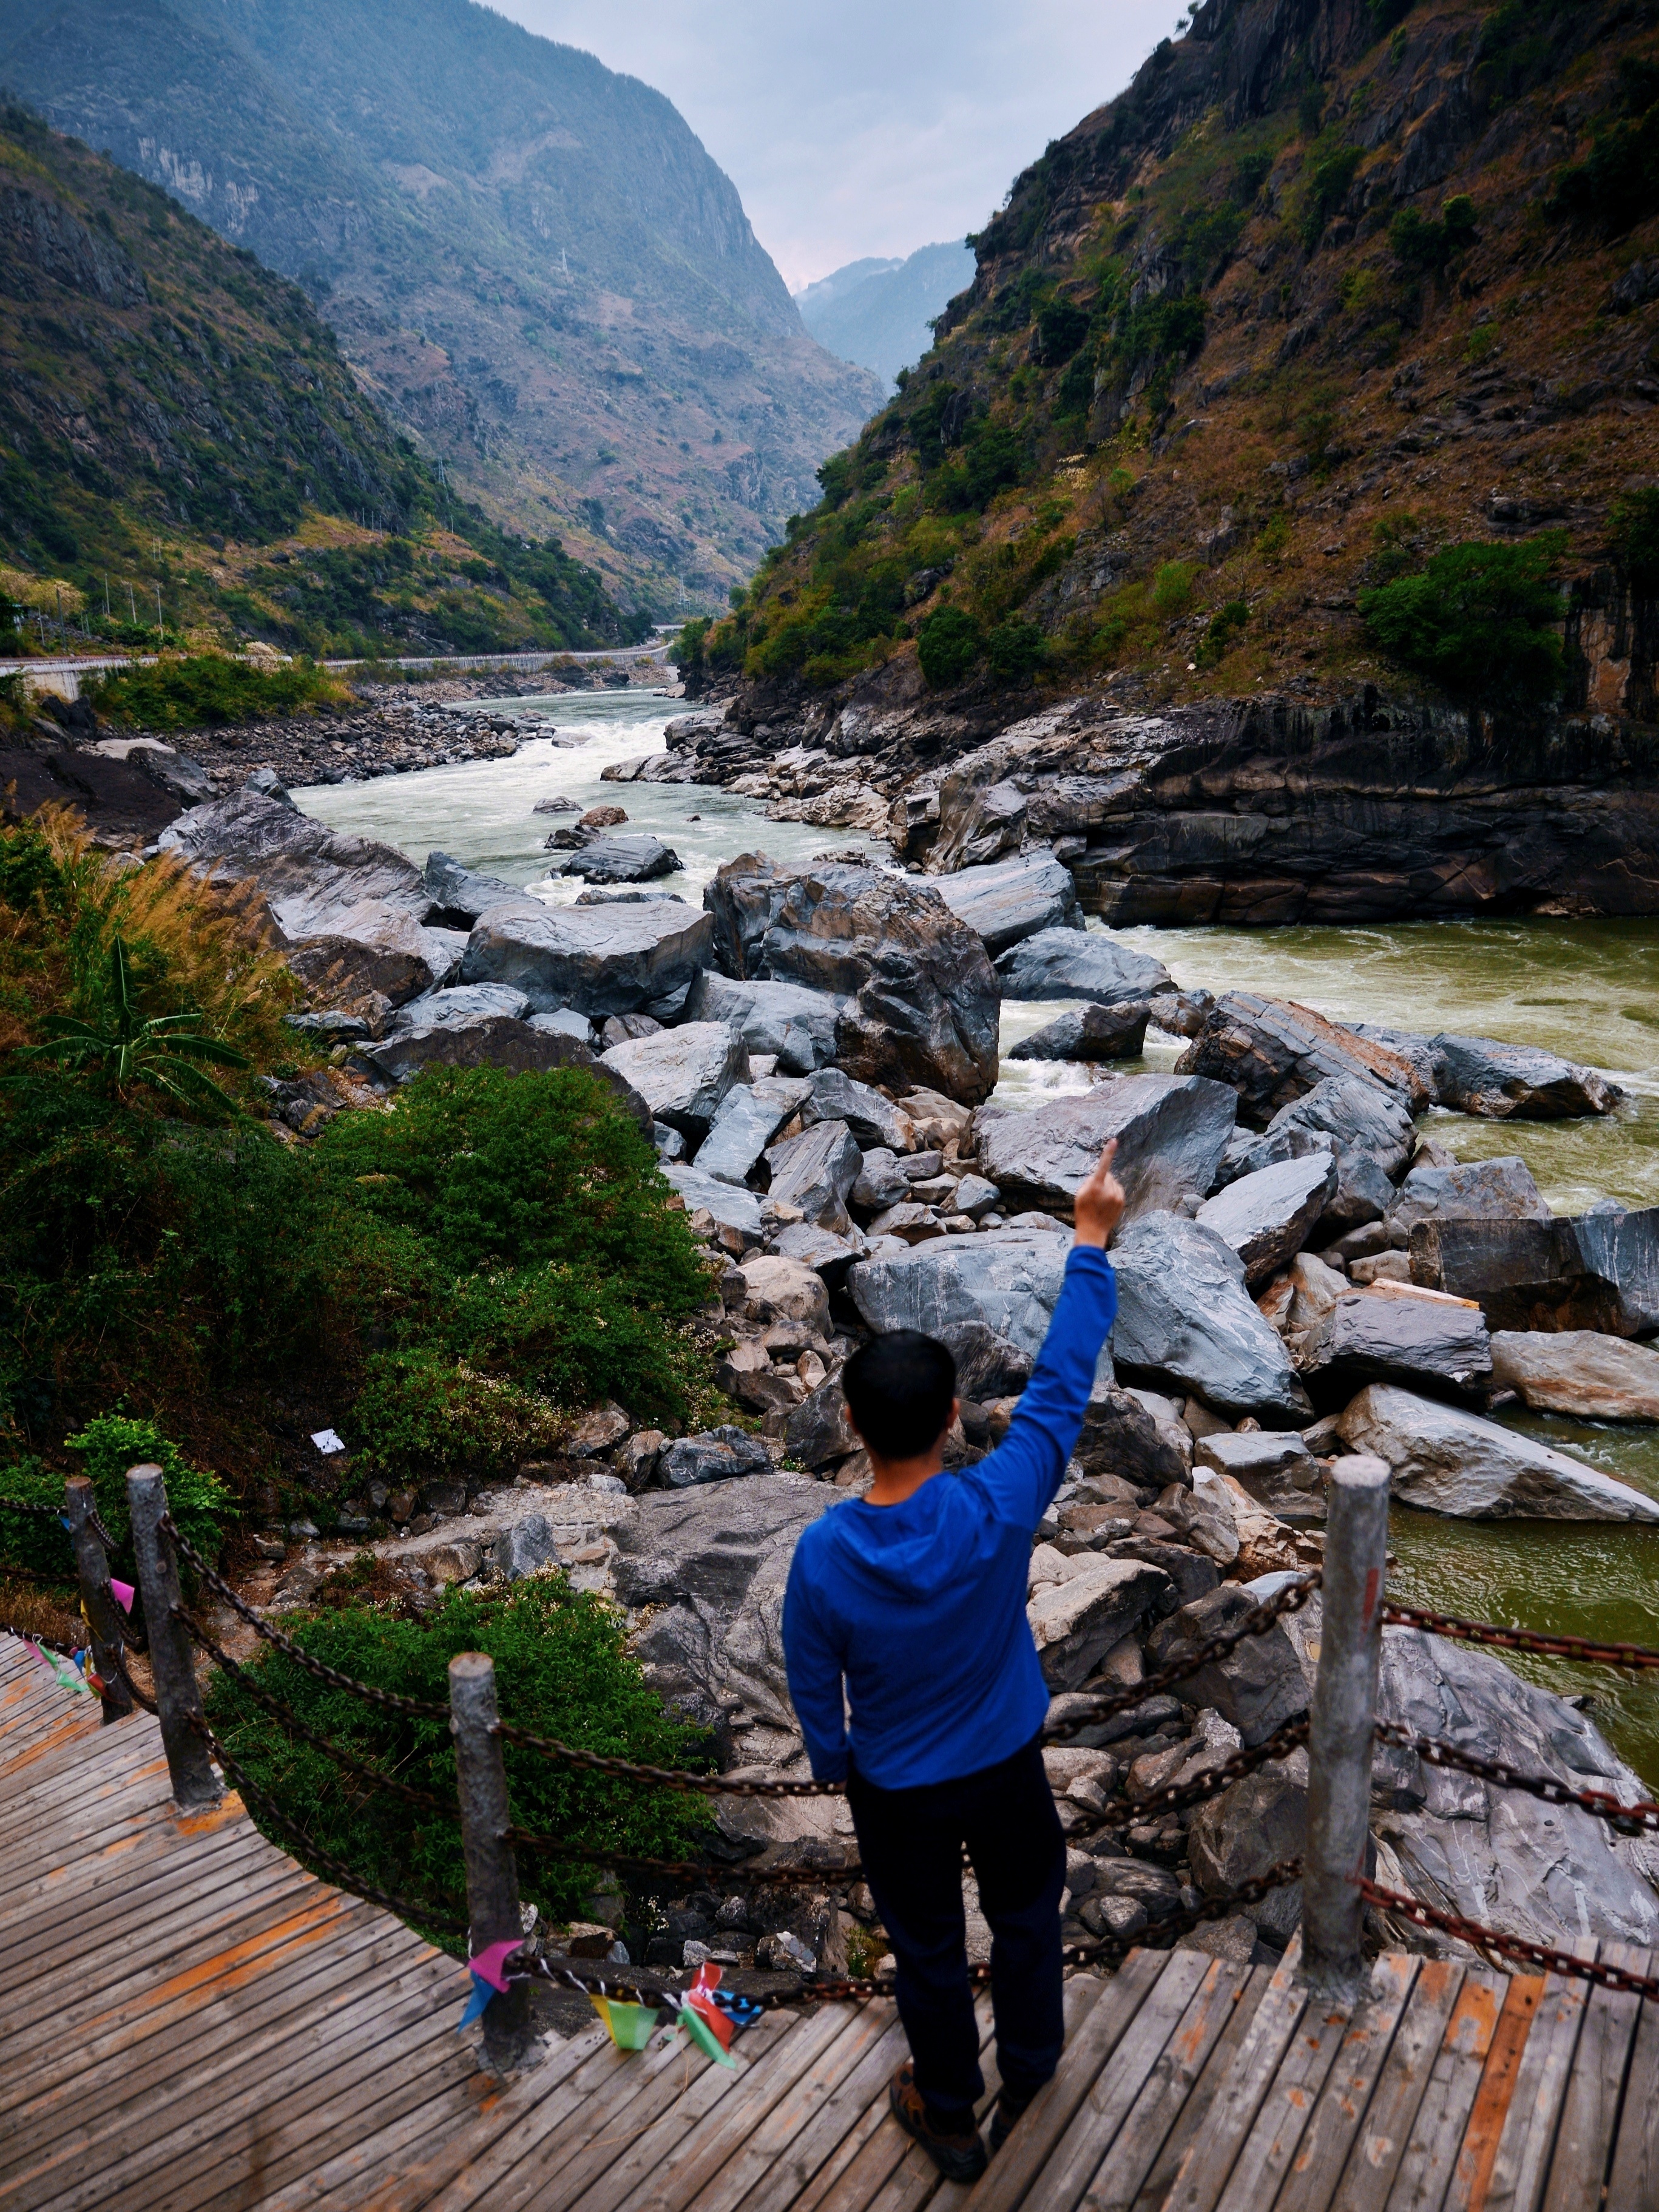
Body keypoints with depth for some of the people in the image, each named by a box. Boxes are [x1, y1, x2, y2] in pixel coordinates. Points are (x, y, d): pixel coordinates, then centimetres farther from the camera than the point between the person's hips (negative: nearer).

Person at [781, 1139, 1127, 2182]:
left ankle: (950, 2117, 47)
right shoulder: (999, 1507, -32)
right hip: (1007, 1767, 1)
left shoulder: (823, 1555, -29)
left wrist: (835, 1764, 9)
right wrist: (1092, 1241, -16)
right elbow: (1063, 1383, -22)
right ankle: (1029, 2081, 52)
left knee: (929, 1948, 24)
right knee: (1027, 1918, 28)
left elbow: (815, 1687, -12)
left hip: (898, 1790, 0)